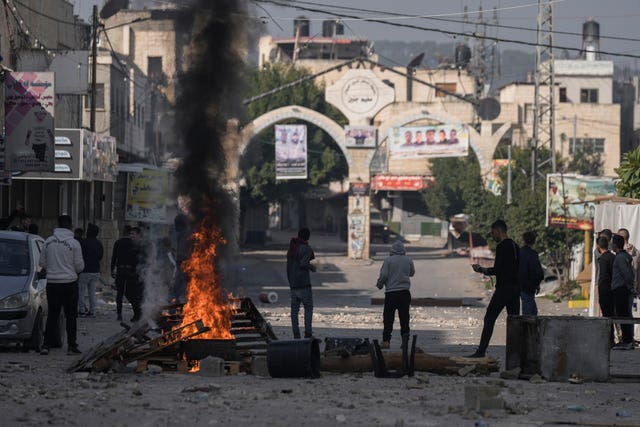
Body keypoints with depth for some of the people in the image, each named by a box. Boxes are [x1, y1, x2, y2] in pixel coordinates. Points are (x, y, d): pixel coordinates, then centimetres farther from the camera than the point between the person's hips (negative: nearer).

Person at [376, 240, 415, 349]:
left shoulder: (388, 260, -6)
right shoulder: (408, 260, 3)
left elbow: (383, 275, -9)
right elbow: (412, 273, 19)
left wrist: (379, 285, 9)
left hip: (391, 292, -2)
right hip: (405, 292, 2)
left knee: (388, 318, 2)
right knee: (404, 317, 7)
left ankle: (386, 341, -1)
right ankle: (405, 340, 6)